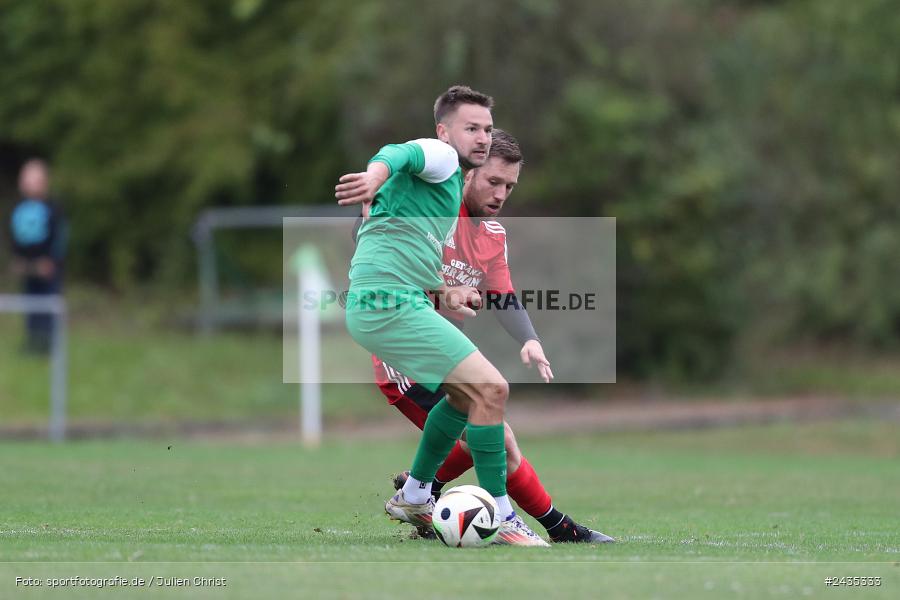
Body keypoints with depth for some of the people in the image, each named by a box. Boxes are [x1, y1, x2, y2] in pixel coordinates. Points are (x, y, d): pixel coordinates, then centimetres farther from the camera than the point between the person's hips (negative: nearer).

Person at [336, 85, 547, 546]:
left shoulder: (451, 184, 26)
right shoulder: (440, 157, -4)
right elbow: (400, 155, -28)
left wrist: (442, 293, 17)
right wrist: (375, 177, -51)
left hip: (380, 306, 11)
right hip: (390, 304, -11)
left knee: (468, 394, 23)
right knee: (491, 390, -13)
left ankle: (414, 497, 28)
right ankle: (501, 517, -8)